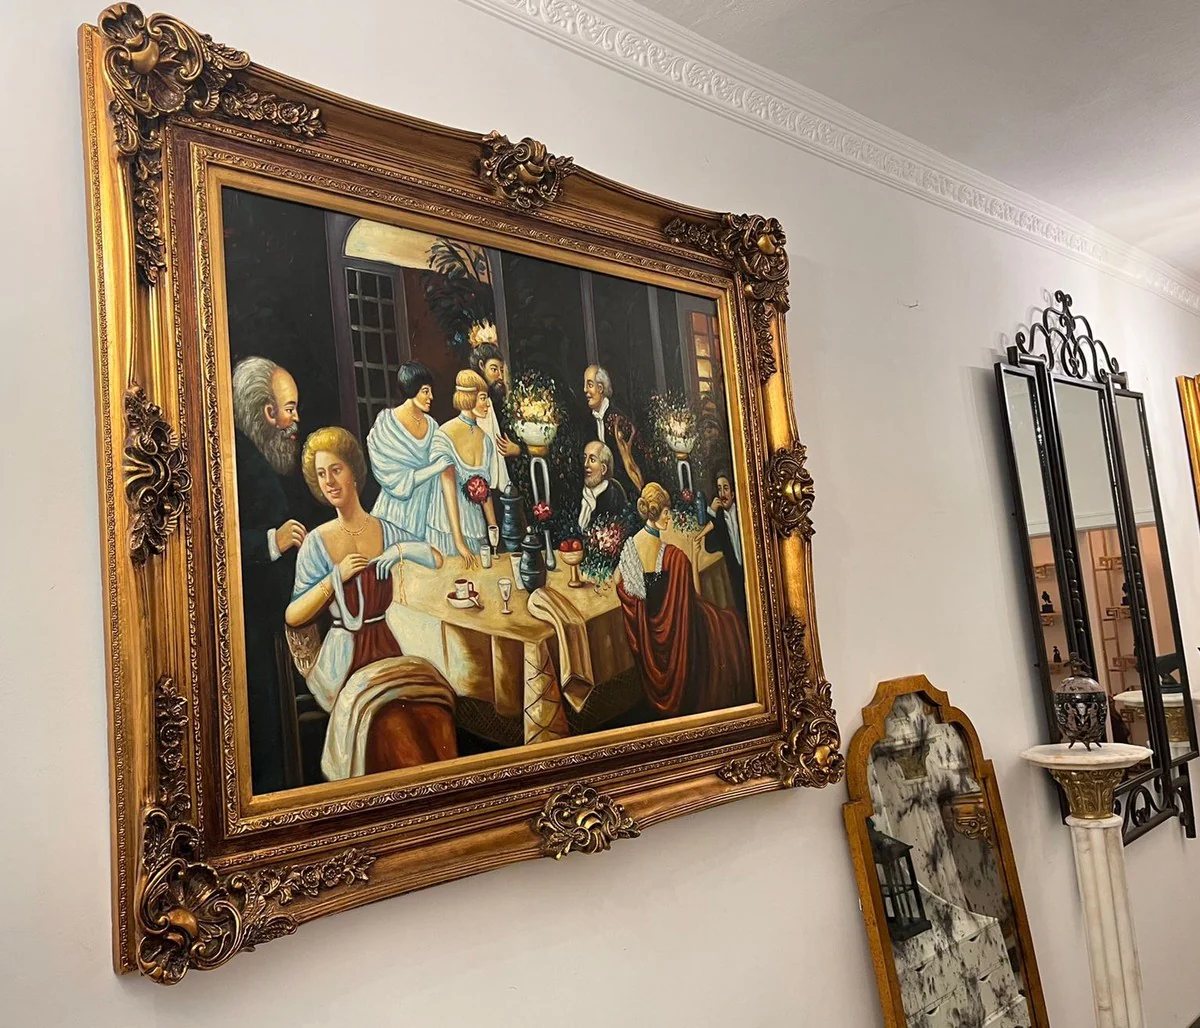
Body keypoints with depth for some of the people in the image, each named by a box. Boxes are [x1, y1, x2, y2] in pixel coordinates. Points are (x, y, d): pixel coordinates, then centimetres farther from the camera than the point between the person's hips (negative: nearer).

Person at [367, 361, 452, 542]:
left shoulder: (431, 425, 6)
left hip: (426, 510, 4)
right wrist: (437, 466, -12)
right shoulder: (387, 425, -9)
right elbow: (398, 481, -12)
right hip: (400, 511, -4)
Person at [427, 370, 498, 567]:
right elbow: (449, 491, -18)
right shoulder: (445, 436, -15)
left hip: (475, 522, 6)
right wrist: (459, 542, -20)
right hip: (448, 526, -6)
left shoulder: (485, 439, 5)